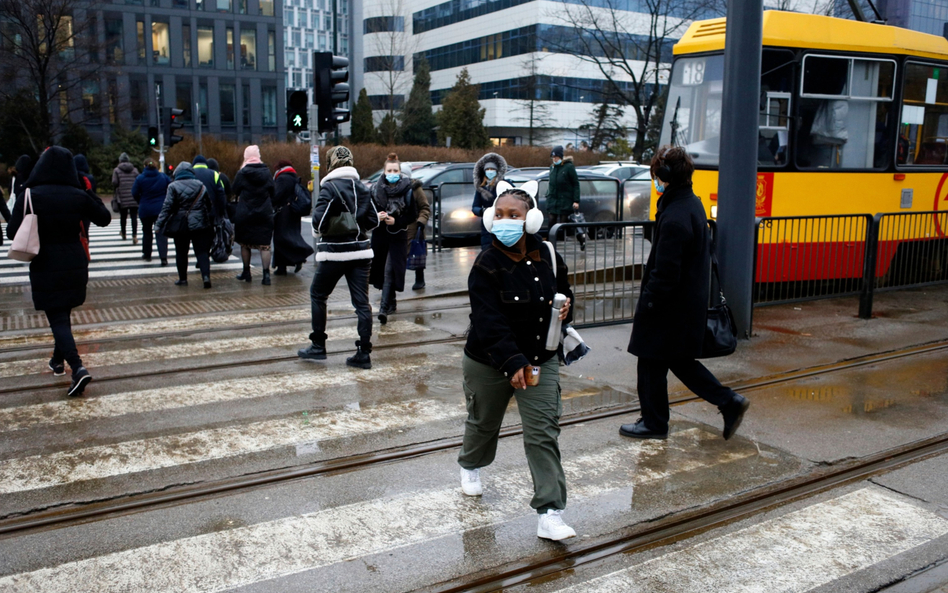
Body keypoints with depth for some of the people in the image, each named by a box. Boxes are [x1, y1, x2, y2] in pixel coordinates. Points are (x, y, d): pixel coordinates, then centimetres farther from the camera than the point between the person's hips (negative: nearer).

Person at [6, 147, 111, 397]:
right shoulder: (79, 196, -5)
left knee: (57, 319, -2)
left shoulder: (29, 196, -12)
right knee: (64, 314, 22)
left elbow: (13, 232, -12)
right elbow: (104, 218, 9)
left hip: (45, 268, -3)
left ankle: (78, 368, -19)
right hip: (75, 266, 4)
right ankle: (58, 361, 37)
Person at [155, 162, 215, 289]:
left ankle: (182, 279, 18)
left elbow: (167, 207, -8)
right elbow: (209, 205, 7)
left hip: (181, 226, -1)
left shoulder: (173, 187, -5)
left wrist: (158, 224, -4)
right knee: (202, 251, 1)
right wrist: (211, 223, 16)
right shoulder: (200, 185, 4)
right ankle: (206, 275, -16)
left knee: (181, 252, 12)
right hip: (199, 225, 1)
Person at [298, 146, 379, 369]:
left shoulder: (329, 187, -11)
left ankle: (318, 346, 18)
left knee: (317, 295, 14)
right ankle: (364, 353, 4)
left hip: (335, 252, -5)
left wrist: (320, 232, 3)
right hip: (360, 251, 5)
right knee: (362, 302, 4)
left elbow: (319, 222, -18)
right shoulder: (361, 187, 6)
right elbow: (373, 220, 7)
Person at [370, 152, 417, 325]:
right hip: (379, 236, 3)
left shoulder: (407, 189, -3)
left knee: (390, 271, -13)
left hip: (398, 237, -3)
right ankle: (391, 302, 29)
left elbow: (413, 216, -1)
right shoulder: (376, 189, 4)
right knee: (381, 270, 9)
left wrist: (396, 221, -15)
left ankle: (384, 308, -18)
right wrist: (376, 217, -14)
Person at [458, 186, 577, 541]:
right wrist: (512, 363, -34)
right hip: (489, 363, -2)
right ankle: (470, 467, 53)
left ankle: (549, 515, -2)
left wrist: (565, 308, -7)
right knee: (483, 422, 19)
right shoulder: (487, 265, -17)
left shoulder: (547, 256, -3)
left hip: (541, 361, 3)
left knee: (544, 432, -6)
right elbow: (489, 322, -24)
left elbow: (563, 292, 17)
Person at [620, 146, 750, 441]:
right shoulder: (693, 204, 7)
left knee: (652, 364, 7)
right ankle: (729, 402, 20)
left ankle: (654, 423, 22)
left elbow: (665, 274, -26)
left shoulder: (674, 218, -25)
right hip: (692, 303, 10)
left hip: (670, 308, -10)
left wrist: (646, 304, -13)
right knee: (680, 361, 21)